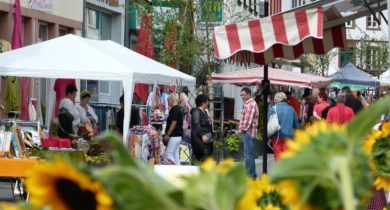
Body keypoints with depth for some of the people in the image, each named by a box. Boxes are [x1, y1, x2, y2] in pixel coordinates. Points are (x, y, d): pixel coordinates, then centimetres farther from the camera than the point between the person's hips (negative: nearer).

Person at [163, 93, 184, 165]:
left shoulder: (174, 109, -13)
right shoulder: (179, 109, 17)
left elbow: (174, 122, -19)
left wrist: (167, 134, -16)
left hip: (174, 136, -10)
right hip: (179, 135, 10)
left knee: (169, 154, -9)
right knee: (176, 154, 9)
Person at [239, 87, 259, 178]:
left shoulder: (251, 104, -15)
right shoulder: (248, 104, 19)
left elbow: (248, 120, -21)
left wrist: (242, 129, -10)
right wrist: (241, 128, 13)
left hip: (248, 132, -11)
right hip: (247, 132, 11)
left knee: (248, 154, -8)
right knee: (249, 154, 15)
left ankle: (250, 174, -5)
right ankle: (252, 174, 22)